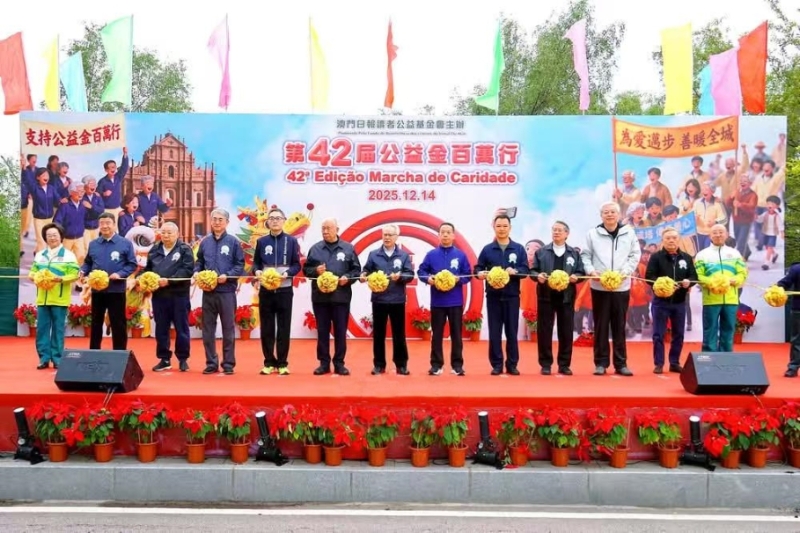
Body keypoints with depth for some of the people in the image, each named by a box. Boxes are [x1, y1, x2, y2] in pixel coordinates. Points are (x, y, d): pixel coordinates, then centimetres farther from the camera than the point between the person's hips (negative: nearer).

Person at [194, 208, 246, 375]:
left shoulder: (233, 242, -1)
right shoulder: (205, 242, 9)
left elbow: (240, 265, -2)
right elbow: (199, 262, 16)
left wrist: (227, 275, -16)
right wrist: (197, 272, -4)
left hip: (227, 291, -3)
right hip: (208, 291, 3)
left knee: (228, 329, 4)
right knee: (208, 329, 8)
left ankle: (228, 364, 12)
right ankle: (211, 363, 17)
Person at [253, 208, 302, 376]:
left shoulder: (291, 241, 3)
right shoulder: (261, 241, 8)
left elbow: (297, 265, 2)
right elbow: (256, 262, 11)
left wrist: (287, 273, -17)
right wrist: (257, 271, -11)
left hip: (285, 290, -1)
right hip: (265, 290, 2)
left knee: (284, 328, 2)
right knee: (266, 328, 5)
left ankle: (282, 363, 10)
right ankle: (269, 362, 14)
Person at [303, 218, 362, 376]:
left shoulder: (348, 248, 3)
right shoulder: (315, 249, 7)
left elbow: (357, 269, 5)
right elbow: (306, 269, 9)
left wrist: (348, 278, -13)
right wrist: (315, 270, -11)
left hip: (341, 296, -1)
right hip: (320, 296, 1)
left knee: (340, 331, 4)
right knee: (322, 330, 7)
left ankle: (339, 363, 13)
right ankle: (324, 363, 15)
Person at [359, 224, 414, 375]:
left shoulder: (404, 255, 5)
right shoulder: (373, 254, 7)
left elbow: (410, 274, -1)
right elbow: (366, 270, 4)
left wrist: (400, 276, -20)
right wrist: (363, 276, -17)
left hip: (397, 300, 0)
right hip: (378, 299, 1)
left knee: (399, 334, 5)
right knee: (378, 333, 5)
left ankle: (401, 364, 14)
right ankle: (379, 364, 14)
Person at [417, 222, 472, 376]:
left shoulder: (461, 255, 3)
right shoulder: (431, 254, 3)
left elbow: (468, 275, 4)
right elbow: (421, 271, 5)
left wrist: (459, 279, -15)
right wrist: (428, 278, -15)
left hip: (455, 302, 0)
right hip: (437, 301, 0)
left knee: (456, 334, 6)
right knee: (436, 334, 6)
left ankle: (457, 365, 14)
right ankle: (436, 365, 13)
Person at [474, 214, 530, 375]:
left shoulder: (519, 249, 6)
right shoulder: (487, 249, 6)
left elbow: (526, 269, 2)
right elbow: (478, 267, 4)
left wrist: (515, 271, -19)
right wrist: (479, 273, -18)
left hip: (512, 295, 0)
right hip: (493, 296, 0)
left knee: (512, 332, 3)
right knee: (494, 332, 2)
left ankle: (512, 365, 12)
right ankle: (496, 365, 10)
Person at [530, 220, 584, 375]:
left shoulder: (574, 253, 9)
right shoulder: (541, 252, 7)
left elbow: (581, 272, 7)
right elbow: (532, 270, 5)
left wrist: (575, 277, -14)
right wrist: (537, 276, -16)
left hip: (566, 296, 1)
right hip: (546, 296, -1)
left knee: (566, 331, 4)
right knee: (544, 330, 1)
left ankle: (564, 364, 13)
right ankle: (545, 364, 8)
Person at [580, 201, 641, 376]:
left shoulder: (629, 233, 5)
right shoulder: (593, 233, 2)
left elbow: (635, 254, 5)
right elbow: (585, 255, 3)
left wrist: (626, 271, -9)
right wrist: (590, 270, -13)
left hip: (621, 287, 1)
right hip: (599, 287, -1)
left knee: (619, 326, 7)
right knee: (600, 326, 4)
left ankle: (621, 363, 14)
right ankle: (601, 362, 11)